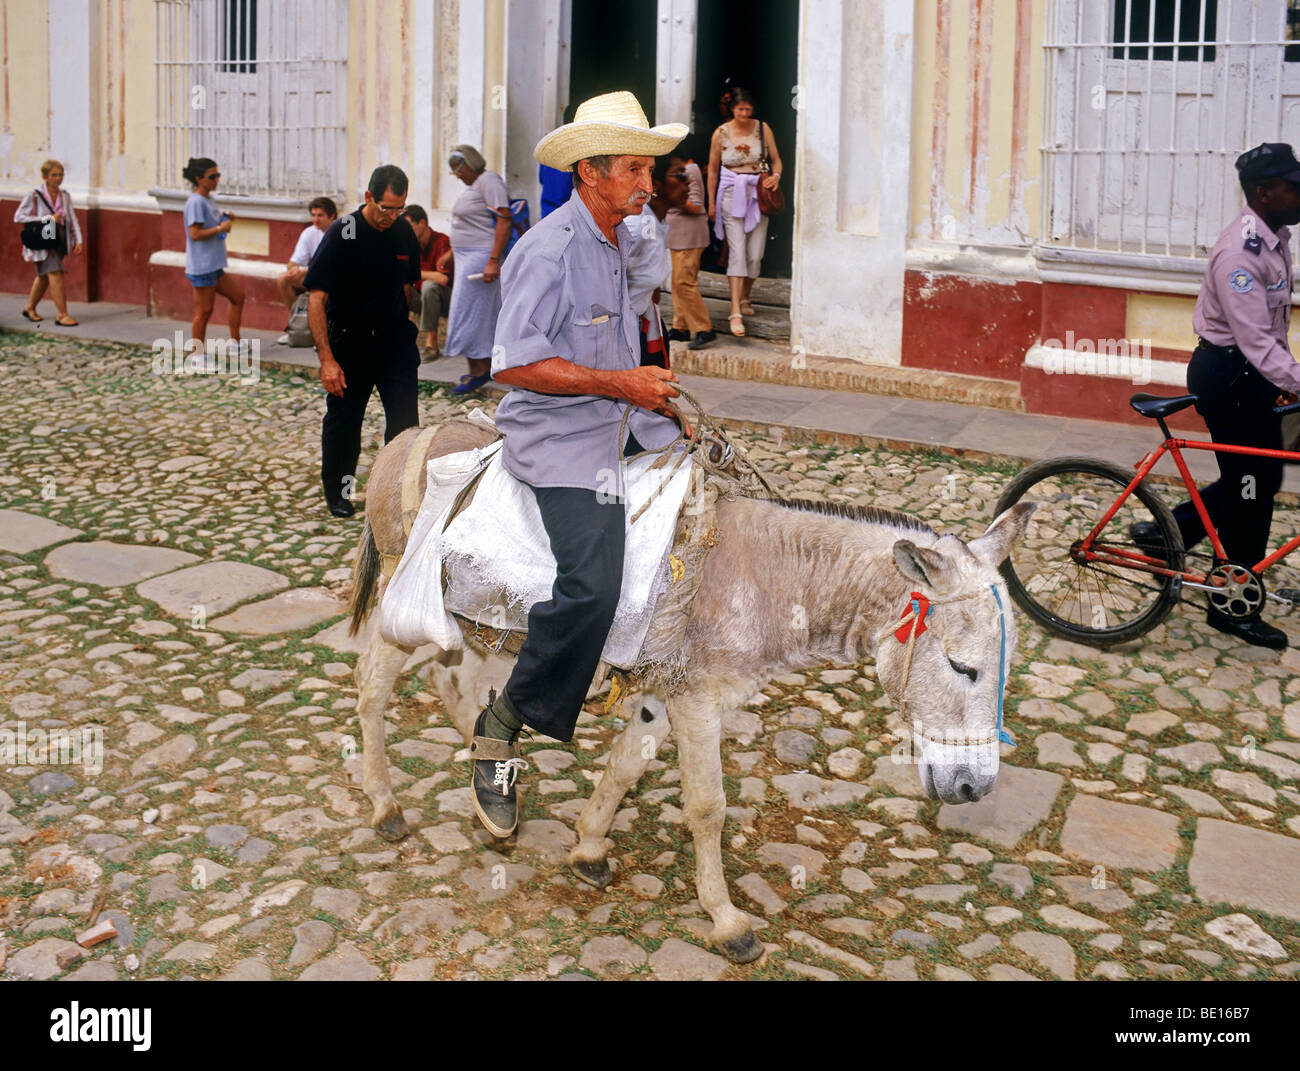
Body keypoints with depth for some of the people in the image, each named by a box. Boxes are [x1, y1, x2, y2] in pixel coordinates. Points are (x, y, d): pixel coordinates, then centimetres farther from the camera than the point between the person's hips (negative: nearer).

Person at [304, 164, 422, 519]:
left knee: (405, 420, -6)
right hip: (349, 342, -3)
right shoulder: (341, 234, -14)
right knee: (343, 419, 10)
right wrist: (326, 359, -21)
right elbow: (316, 298, -16)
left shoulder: (404, 234, 0)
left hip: (395, 342, 3)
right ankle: (337, 489, 30)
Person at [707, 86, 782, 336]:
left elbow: (776, 159, 11)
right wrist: (711, 202, 8)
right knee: (737, 252, -12)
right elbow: (713, 168, 7)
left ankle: (745, 298, 28)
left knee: (755, 254, 3)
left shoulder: (762, 128, 3)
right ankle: (736, 312, -16)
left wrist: (776, 176, -11)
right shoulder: (721, 133, -1)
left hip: (758, 194, 2)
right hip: (732, 195, -2)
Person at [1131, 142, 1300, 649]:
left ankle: (1166, 532, 25)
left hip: (1251, 373, 10)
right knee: (1250, 489, -1)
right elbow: (1255, 340, -29)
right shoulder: (1240, 251, -24)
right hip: (1227, 374, -10)